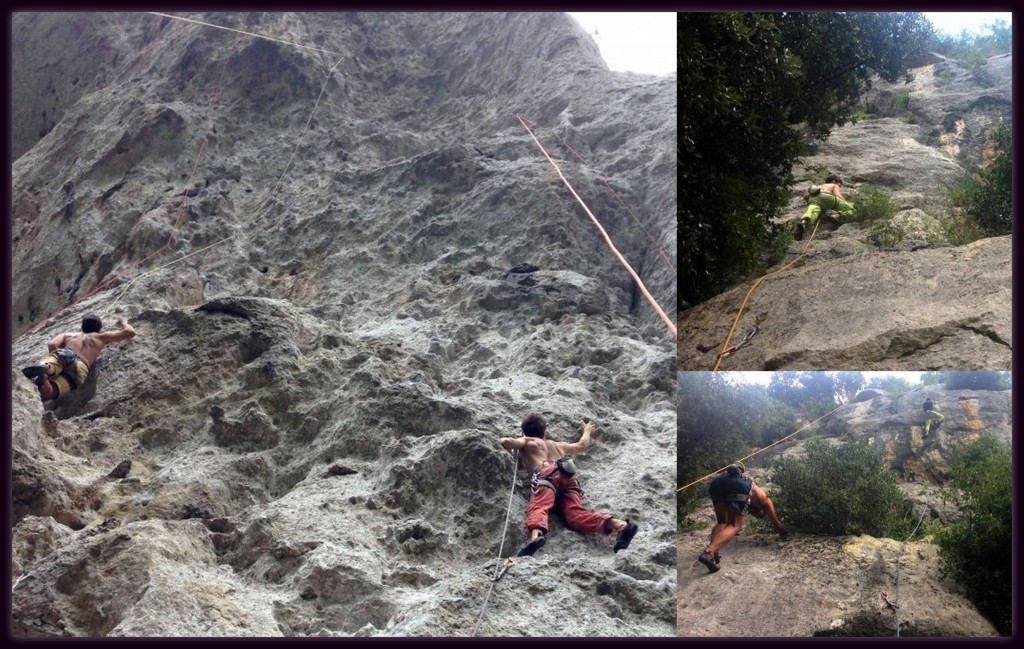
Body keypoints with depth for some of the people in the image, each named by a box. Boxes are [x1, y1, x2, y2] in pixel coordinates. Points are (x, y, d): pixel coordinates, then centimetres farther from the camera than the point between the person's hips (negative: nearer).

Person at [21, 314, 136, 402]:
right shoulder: (101, 337, 35)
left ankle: (46, 368, -56)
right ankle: (42, 375, -53)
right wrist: (123, 323, 59)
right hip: (80, 366, -1)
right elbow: (130, 332, 37)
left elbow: (51, 345, 15)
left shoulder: (67, 335, 35)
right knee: (45, 394, -19)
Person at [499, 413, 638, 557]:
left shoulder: (526, 441, 30)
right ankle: (619, 525, -44)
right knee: (575, 513, -19)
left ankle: (536, 534, -64)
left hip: (548, 474, -4)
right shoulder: (559, 445, 43)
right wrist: (587, 430, 78)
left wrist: (514, 447, 35)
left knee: (538, 507, -29)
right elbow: (582, 445, 58)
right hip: (568, 477, 4)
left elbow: (506, 442, 11)